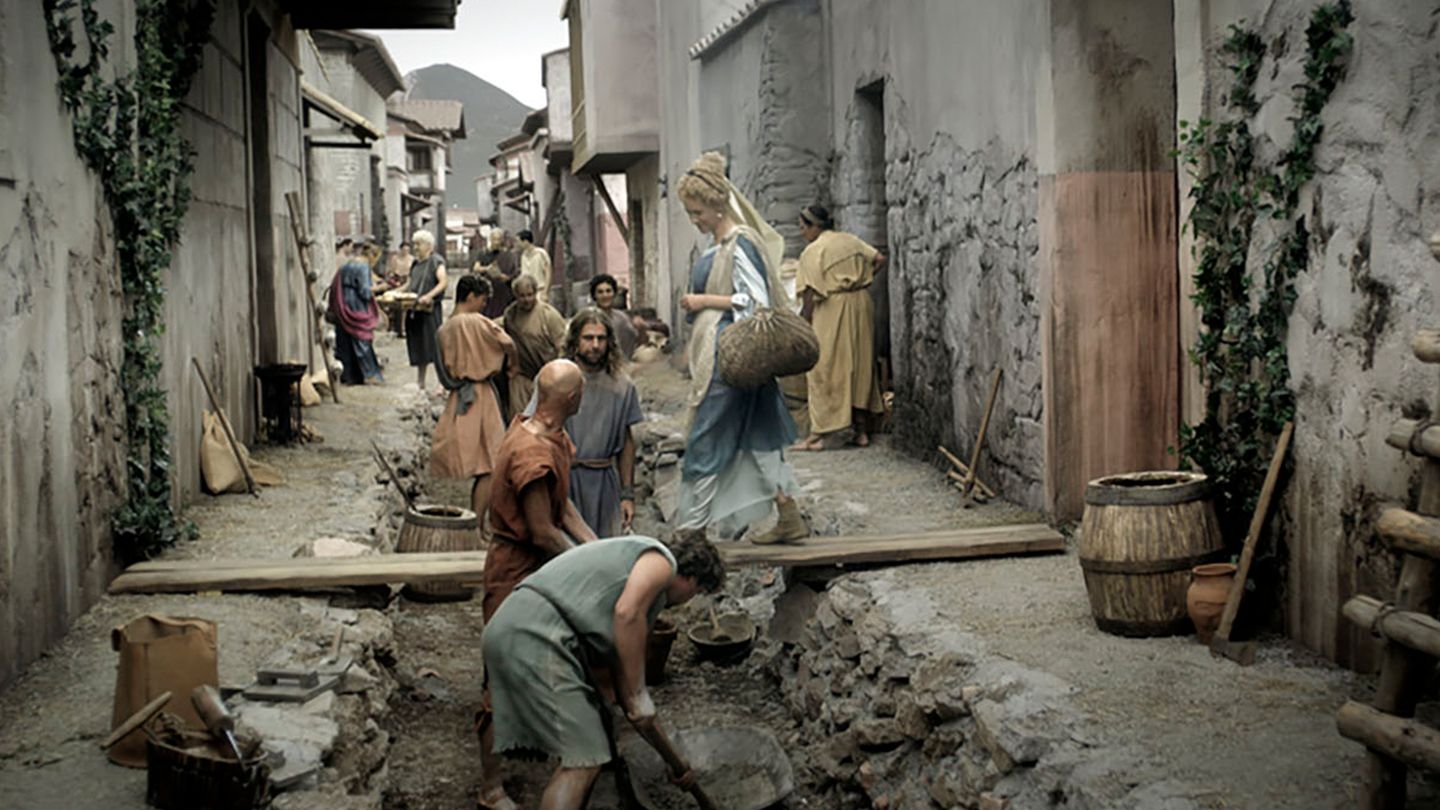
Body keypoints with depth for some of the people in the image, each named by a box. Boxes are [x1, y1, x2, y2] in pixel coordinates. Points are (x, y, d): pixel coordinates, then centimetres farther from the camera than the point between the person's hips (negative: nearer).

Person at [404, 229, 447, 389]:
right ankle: (420, 382, 19)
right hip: (414, 310, 7)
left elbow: (443, 282, -19)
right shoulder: (416, 263, 16)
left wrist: (429, 296, -30)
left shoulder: (436, 262, -6)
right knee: (419, 347, 11)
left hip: (430, 308, -7)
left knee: (434, 345, -8)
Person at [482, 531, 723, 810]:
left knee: (596, 733, 21)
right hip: (535, 635, -10)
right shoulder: (661, 560, 7)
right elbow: (628, 612, -15)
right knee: (583, 760, -10)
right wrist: (638, 695, -7)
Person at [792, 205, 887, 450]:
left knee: (822, 370, -2)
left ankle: (818, 435, -5)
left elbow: (811, 293, -13)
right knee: (860, 365, 12)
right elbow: (879, 259, 11)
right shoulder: (850, 240, 11)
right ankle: (862, 431, 15)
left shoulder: (813, 251, -10)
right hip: (861, 304, 7)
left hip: (833, 310, -7)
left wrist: (802, 323, -6)